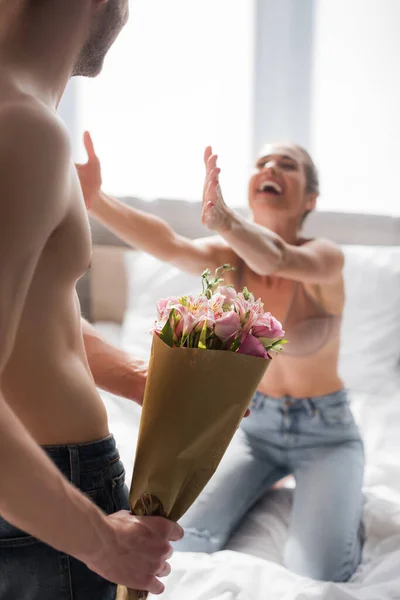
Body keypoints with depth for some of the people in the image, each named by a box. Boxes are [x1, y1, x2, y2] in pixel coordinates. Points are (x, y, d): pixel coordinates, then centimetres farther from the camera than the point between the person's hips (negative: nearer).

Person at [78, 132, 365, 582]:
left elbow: (277, 259, -44)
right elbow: (169, 246, -32)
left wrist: (221, 218, -65)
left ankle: (344, 498, 12)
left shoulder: (325, 257, -20)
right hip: (256, 424, 3)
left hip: (324, 431, -3)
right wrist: (95, 202, -51)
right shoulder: (230, 258, -11)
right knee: (187, 538, -16)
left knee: (317, 571, -23)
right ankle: (266, 482, 15)